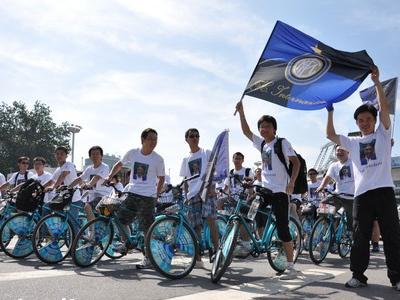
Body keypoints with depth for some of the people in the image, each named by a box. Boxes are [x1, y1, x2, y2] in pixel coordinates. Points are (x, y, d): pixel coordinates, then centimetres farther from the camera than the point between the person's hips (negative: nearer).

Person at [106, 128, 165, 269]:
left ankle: (148, 258, 12)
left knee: (147, 229, 0)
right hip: (131, 192, 3)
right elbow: (119, 164, 19)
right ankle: (125, 243, 26)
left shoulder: (158, 159, -4)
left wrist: (156, 195, 2)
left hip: (148, 197, -3)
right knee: (120, 218, 1)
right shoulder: (132, 153, 2)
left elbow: (161, 178, 6)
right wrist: (109, 177, 12)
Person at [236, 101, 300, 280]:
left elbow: (296, 162, -10)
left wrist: (291, 182, -23)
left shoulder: (282, 143, -5)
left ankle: (291, 268, 1)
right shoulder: (262, 144, 13)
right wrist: (241, 112, 8)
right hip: (265, 190, 7)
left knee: (282, 229, -6)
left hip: (279, 191, -7)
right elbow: (246, 131, 16)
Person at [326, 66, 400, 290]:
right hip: (362, 193, 2)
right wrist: (330, 112, 10)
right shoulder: (353, 143, 18)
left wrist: (376, 82, -4)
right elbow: (330, 135, 12)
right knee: (361, 236, 3)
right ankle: (358, 276, 9)